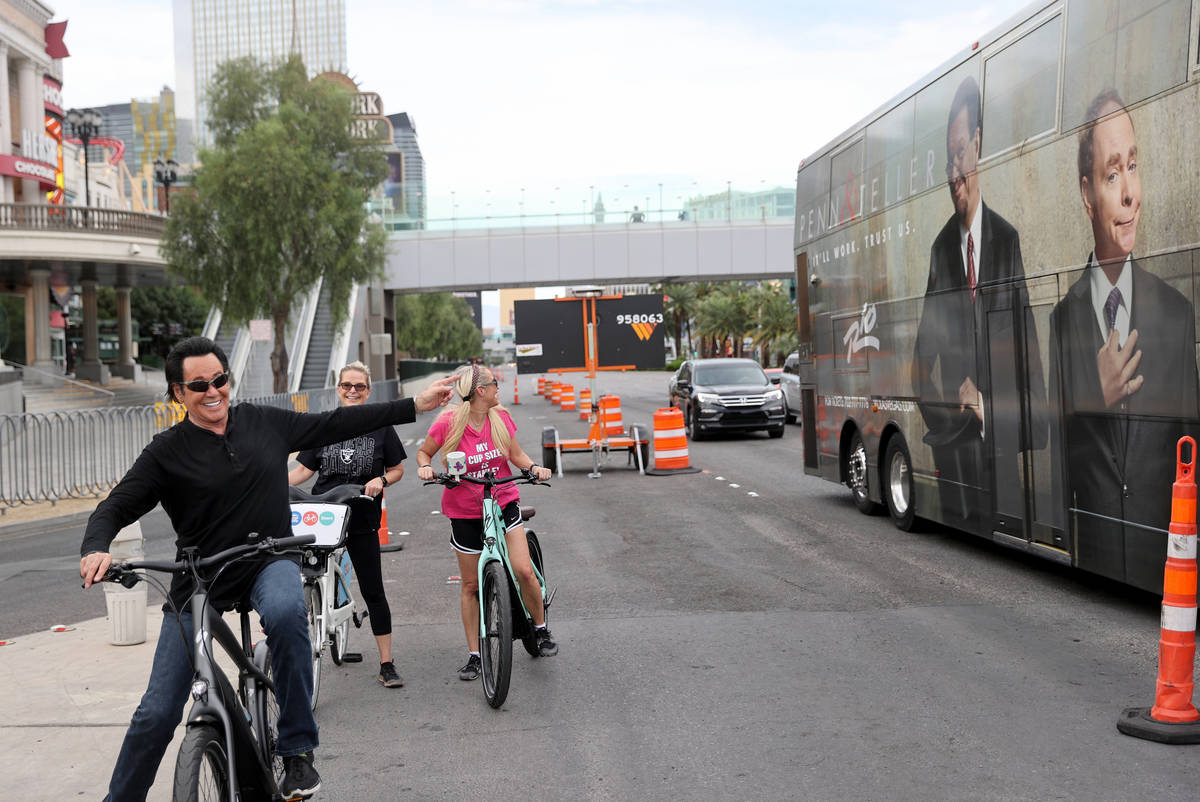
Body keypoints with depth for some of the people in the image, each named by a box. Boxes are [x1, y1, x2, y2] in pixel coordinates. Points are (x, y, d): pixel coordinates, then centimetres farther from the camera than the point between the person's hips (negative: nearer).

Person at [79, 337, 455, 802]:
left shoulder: (263, 422, 4)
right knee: (158, 713, -3)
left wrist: (417, 405, 10)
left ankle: (297, 751, -22)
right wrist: (95, 551, -31)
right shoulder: (167, 453, -5)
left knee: (286, 611, -37)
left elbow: (335, 424, 10)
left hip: (269, 564, 1)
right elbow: (115, 508, -8)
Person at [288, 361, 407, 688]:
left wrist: (381, 480, -15)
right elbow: (305, 468, 7)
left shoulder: (380, 427, 2)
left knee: (373, 591, 1)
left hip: (362, 519, -1)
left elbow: (397, 470, 6)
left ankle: (386, 664, 7)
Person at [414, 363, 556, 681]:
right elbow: (423, 452, 2)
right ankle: (474, 654, 18)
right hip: (465, 512, -2)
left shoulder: (500, 417, -4)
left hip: (504, 503, 2)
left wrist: (534, 467, -12)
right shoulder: (448, 423, -13)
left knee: (524, 571, -11)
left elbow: (516, 454, 7)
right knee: (471, 585, 6)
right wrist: (425, 467, -19)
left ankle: (541, 630, 14)